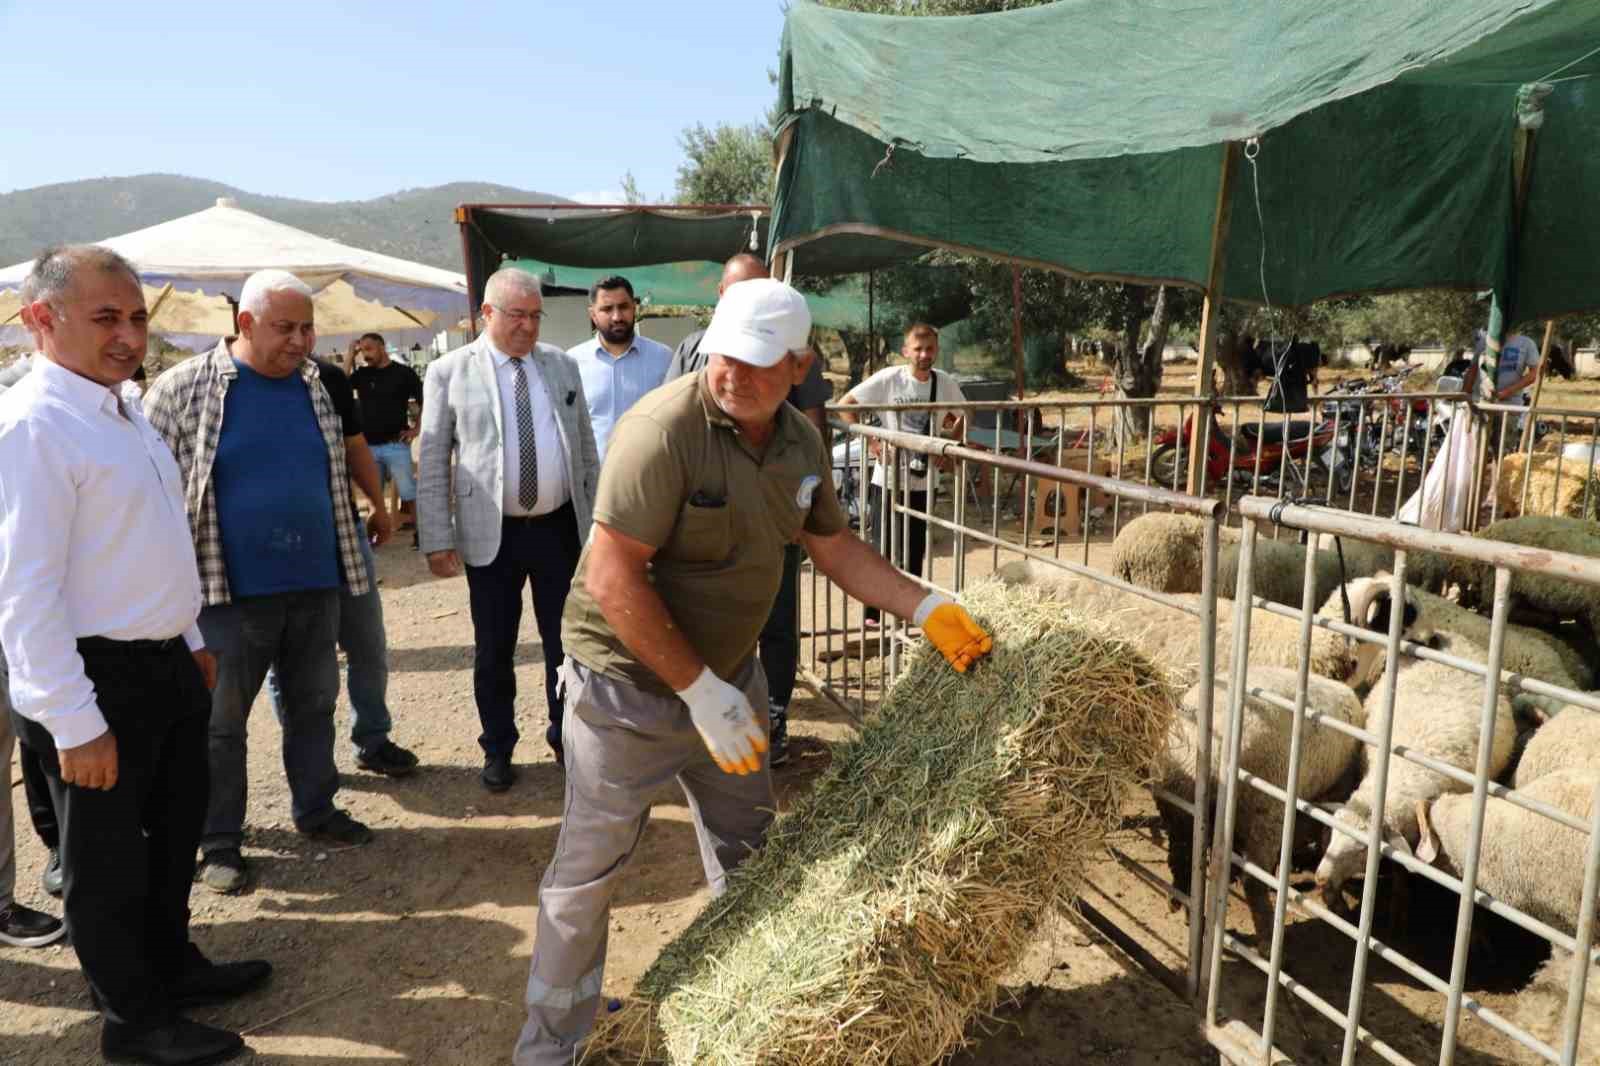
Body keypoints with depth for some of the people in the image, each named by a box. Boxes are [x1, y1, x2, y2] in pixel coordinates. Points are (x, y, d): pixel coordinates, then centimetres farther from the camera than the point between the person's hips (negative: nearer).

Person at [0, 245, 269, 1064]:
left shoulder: (124, 407, 7)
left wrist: (190, 638, 19)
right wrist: (76, 724, -23)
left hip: (163, 664, 9)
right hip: (97, 681, -9)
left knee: (174, 832, 24)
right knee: (108, 861, 12)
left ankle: (171, 965, 46)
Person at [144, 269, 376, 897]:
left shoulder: (318, 385, 6)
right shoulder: (184, 388, -8)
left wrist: (348, 560, 16)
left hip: (316, 585, 4)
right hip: (232, 592, -4)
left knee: (314, 705, 16)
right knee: (220, 723, 8)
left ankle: (316, 810, 33)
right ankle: (219, 841, 23)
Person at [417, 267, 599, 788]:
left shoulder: (562, 365, 7)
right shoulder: (449, 373, -3)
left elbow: (587, 450, 11)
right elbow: (431, 464, -3)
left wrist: (598, 519, 9)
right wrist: (437, 540, -7)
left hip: (560, 526, 3)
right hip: (492, 532, -2)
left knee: (566, 639, 11)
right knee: (493, 648, 9)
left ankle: (565, 736, 30)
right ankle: (498, 749, 27)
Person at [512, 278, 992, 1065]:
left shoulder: (801, 441, -3)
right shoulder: (665, 428, -26)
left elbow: (832, 545, 10)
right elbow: (613, 577, -27)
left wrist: (927, 608, 2)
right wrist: (699, 690, -24)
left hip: (728, 671, 7)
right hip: (631, 680, -6)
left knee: (747, 854, 20)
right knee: (589, 869, 5)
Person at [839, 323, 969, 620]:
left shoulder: (946, 383, -2)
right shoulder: (888, 379, -12)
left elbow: (964, 416, 15)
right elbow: (845, 406, -7)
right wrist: (871, 442, -13)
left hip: (925, 481, 3)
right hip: (889, 479, -3)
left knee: (916, 550, 13)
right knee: (883, 549, 3)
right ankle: (872, 611, 15)